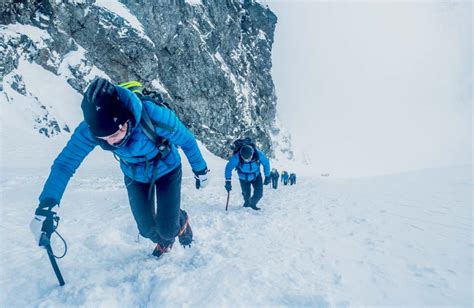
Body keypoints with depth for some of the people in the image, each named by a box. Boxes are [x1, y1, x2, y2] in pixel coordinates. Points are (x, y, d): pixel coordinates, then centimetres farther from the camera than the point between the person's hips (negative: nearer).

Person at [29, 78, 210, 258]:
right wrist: (46, 207, -34)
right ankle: (164, 242, 40)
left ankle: (181, 222, 31)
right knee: (147, 228, 4)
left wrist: (200, 171, -8)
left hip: (166, 170, -3)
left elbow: (187, 140, -22)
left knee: (167, 229, -6)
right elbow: (64, 164, -21)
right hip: (135, 175, 3)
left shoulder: (154, 116, -39)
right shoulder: (90, 129, -29)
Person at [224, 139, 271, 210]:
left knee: (259, 193, -5)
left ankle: (252, 203, 29)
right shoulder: (236, 157, -37)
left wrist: (267, 177, -8)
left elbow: (266, 163, -12)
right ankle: (247, 202, 48)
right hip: (244, 178, -1)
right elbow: (228, 168, -20)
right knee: (246, 194, 9)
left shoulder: (259, 154, -32)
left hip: (256, 176, 1)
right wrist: (228, 181, -24)